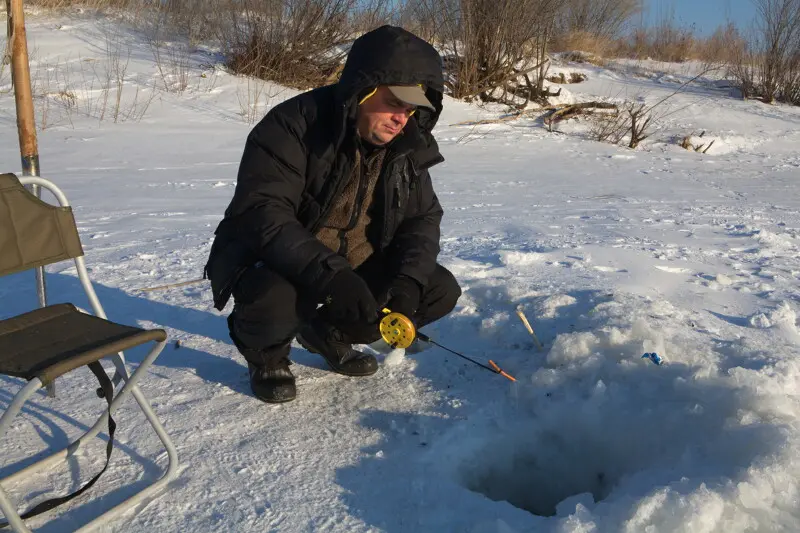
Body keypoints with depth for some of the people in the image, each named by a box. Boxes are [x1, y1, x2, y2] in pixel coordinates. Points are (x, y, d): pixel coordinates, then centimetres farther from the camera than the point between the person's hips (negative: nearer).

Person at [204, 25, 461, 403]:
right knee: (274, 299, -39)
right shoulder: (295, 124, -24)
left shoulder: (408, 147, -5)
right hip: (274, 262, -6)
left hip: (355, 266, 6)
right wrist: (329, 275, -42)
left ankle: (327, 333, 13)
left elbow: (423, 218, 2)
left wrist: (408, 279, -17)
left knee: (441, 291, -5)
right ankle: (267, 353, 2)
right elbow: (260, 214, -32)